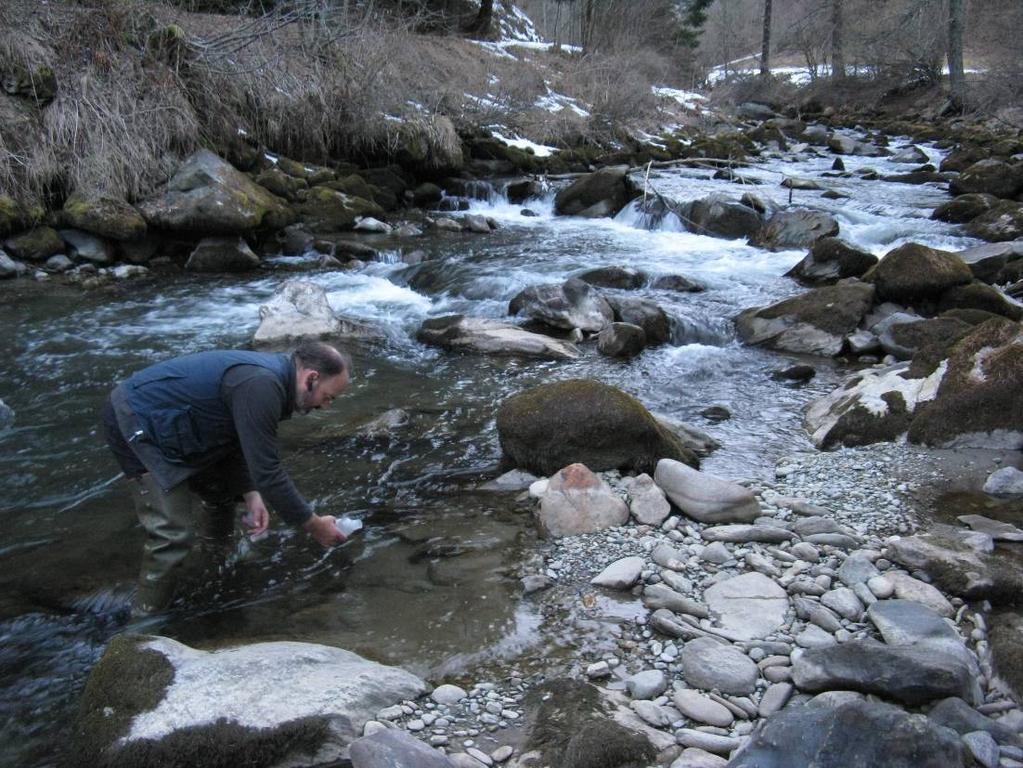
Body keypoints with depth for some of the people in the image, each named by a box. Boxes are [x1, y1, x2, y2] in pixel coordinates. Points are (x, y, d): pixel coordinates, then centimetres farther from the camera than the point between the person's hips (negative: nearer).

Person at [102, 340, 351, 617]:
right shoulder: (260, 387, -29)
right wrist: (314, 525, -17)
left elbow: (237, 446, 9)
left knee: (221, 490, 22)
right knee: (173, 533, -14)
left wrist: (251, 495, -5)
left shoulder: (268, 375, 3)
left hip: (166, 424, 11)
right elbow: (267, 472, -27)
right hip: (136, 425, -11)